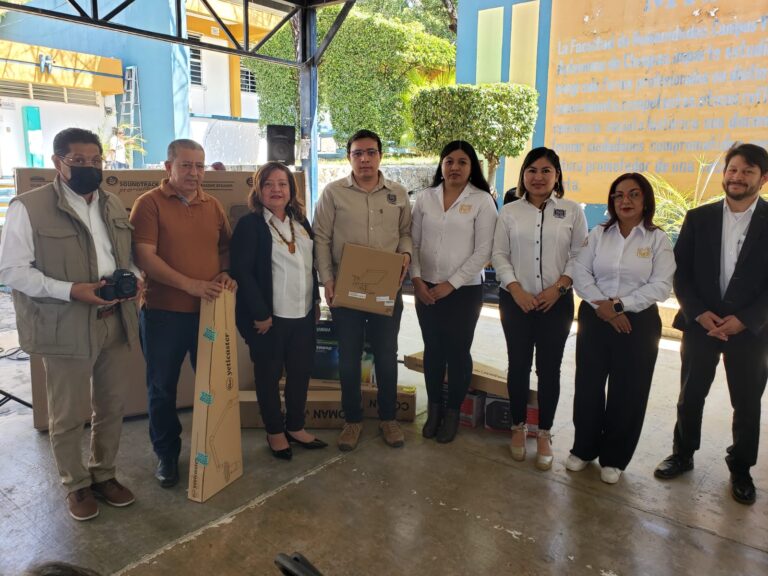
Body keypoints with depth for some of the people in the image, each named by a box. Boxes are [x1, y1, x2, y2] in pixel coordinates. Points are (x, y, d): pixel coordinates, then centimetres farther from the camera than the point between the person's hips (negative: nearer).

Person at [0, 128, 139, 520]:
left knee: (111, 407, 16)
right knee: (67, 416, 10)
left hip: (116, 322, 5)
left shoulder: (114, 205, 11)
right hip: (67, 327, -5)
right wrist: (70, 290, -21)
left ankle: (103, 474, 35)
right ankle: (76, 485, 30)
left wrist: (134, 277, -4)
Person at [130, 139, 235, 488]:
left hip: (209, 310, 4)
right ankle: (166, 452, 29)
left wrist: (225, 274, -5)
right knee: (162, 387, 10)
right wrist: (191, 284, -21)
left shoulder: (212, 206, 9)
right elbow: (144, 257, -14)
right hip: (163, 313, -3)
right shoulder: (149, 203, -6)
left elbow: (226, 247, 17)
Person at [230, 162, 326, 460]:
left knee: (301, 372, 14)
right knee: (269, 376, 9)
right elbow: (241, 272, -16)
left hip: (303, 314, 6)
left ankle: (296, 427, 32)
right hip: (269, 316, -6)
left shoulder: (301, 222, 11)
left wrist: (316, 300, 14)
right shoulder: (249, 224, -10)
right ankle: (275, 432, 26)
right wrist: (260, 313, -18)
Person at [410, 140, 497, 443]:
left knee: (457, 351, 7)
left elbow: (483, 251, -9)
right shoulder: (425, 197, 4)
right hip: (426, 289, 3)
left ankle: (453, 413, 26)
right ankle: (433, 409, 29)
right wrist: (416, 279, -6)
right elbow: (413, 242, 5)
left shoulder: (482, 200, -6)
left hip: (464, 290, -3)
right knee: (432, 349, 13)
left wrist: (451, 284, -13)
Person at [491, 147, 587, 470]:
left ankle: (544, 434, 20)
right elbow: (499, 254, 1)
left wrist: (558, 288, -10)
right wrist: (516, 290, -10)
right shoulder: (510, 212, 4)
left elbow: (580, 256, 2)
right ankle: (519, 427, 25)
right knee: (518, 365, 9)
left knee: (549, 368, 5)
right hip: (516, 301, 1)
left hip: (557, 303, 0)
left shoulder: (572, 212, 3)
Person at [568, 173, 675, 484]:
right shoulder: (598, 233, 5)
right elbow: (580, 273, -1)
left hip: (638, 323, -2)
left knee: (628, 392, 6)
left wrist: (620, 304, -17)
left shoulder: (658, 239, -2)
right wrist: (601, 305, -15)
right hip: (594, 319, 2)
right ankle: (584, 448, 26)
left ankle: (613, 458, 23)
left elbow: (661, 286, -9)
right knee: (588, 385, 8)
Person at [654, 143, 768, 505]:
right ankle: (682, 454, 29)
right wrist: (699, 313, -10)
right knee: (690, 395, 11)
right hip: (700, 323, 1)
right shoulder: (698, 218, 3)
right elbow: (681, 272, 1)